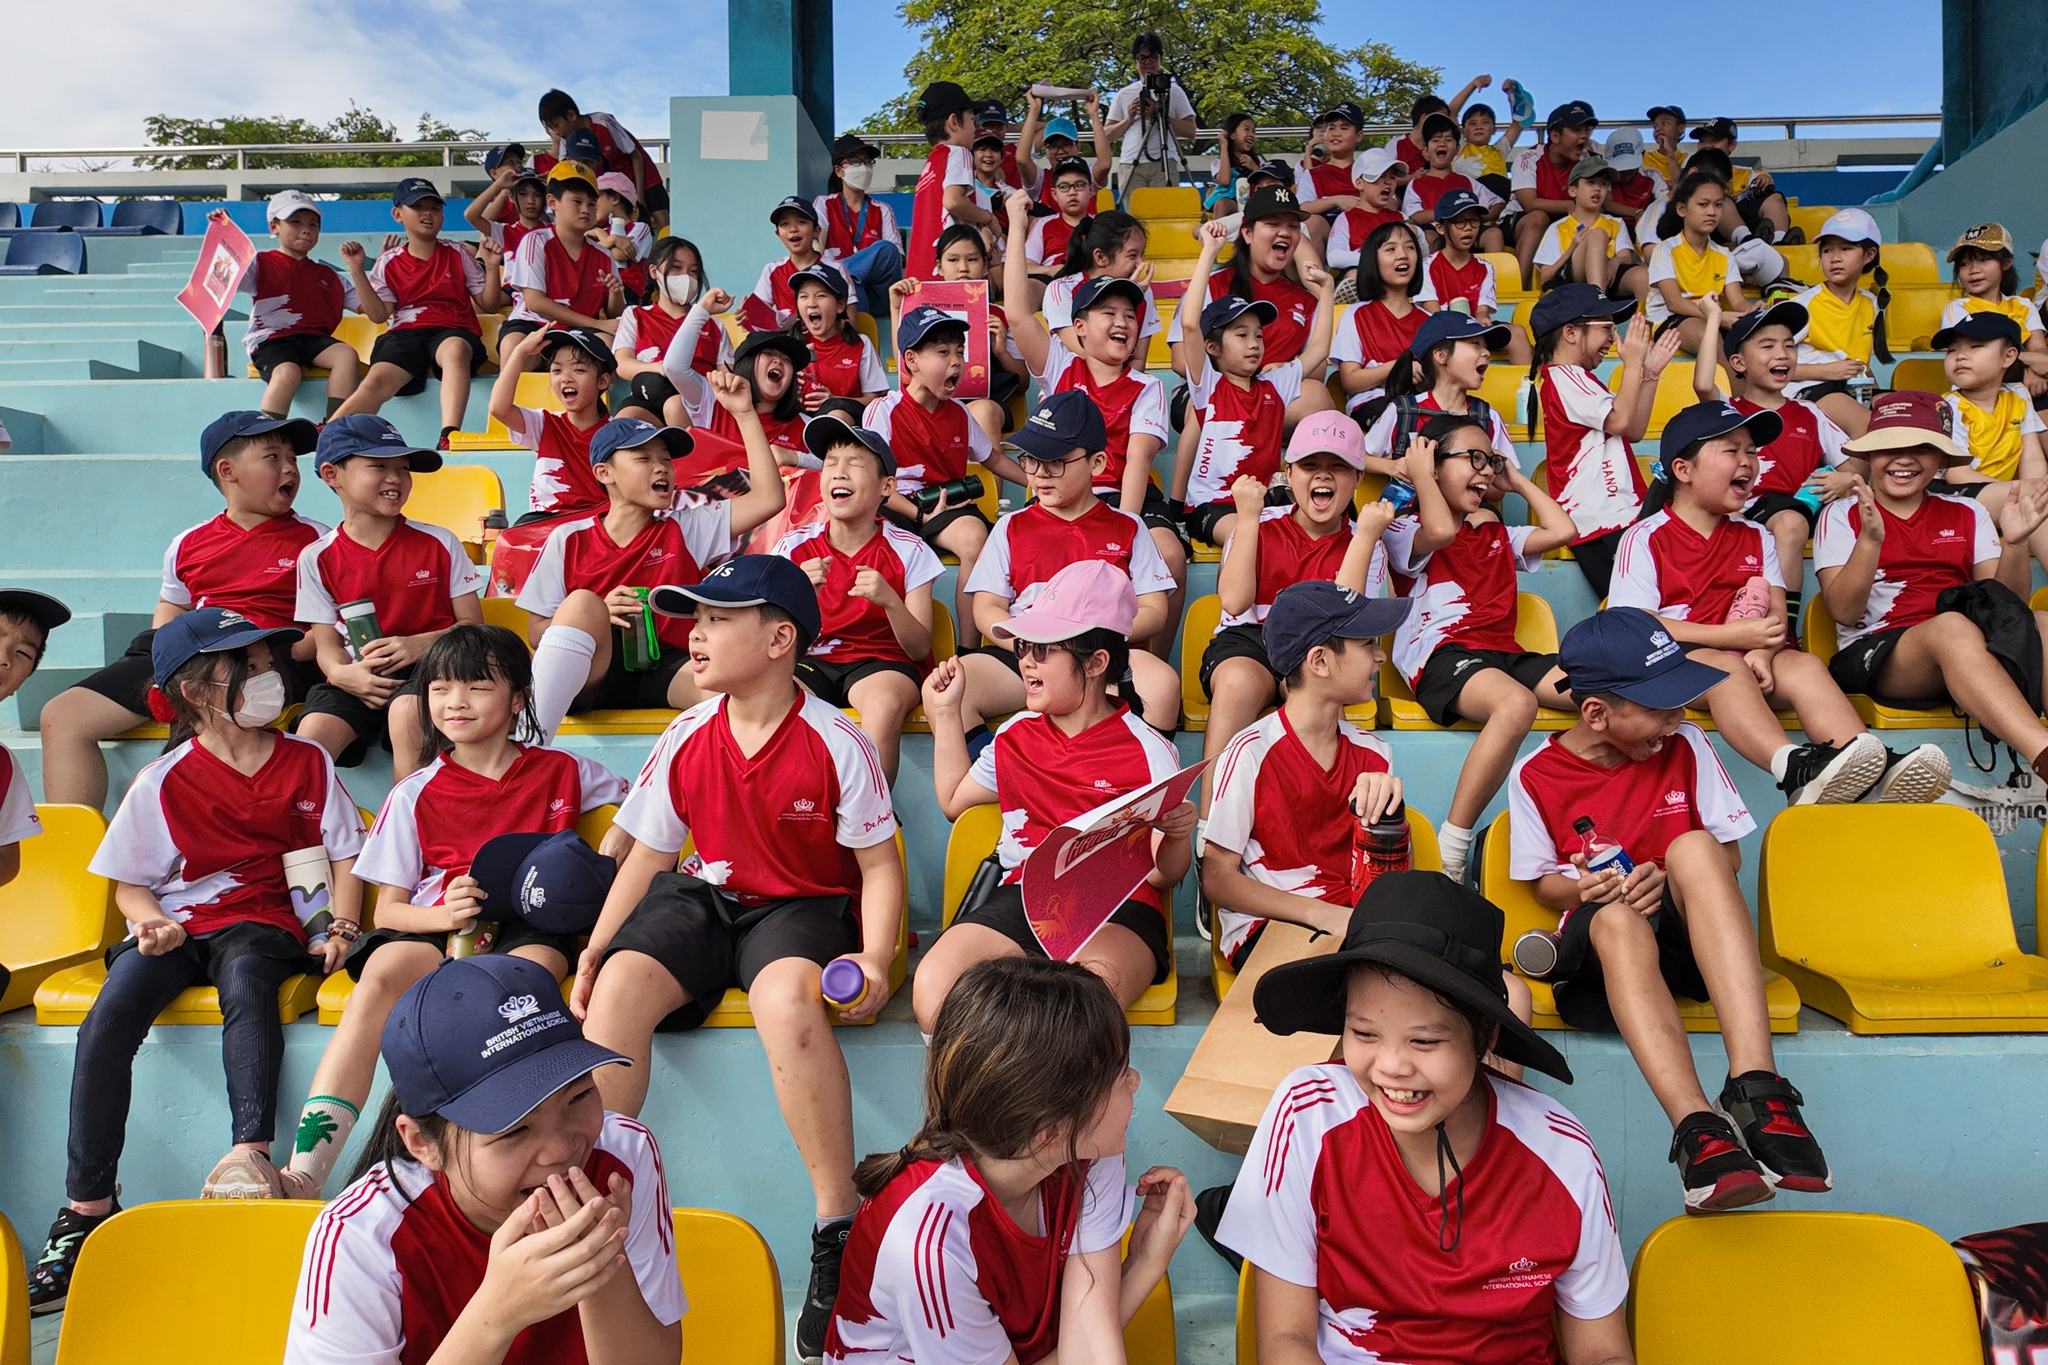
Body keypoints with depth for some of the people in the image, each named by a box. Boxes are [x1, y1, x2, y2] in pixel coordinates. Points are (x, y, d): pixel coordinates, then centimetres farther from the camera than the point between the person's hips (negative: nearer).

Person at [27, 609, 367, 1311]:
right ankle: (87, 1207, -19)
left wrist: (339, 926, -5)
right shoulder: (163, 782, 4)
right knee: (105, 1023, -26)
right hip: (176, 924, 1)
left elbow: (343, 856, 9)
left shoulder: (308, 762, 7)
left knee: (244, 972, -37)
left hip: (263, 923, -1)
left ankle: (251, 1150, -43)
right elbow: (129, 883, 10)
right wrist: (149, 922, -11)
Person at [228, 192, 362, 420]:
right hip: (272, 340, -4)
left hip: (315, 338, 4)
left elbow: (364, 307, 21)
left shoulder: (328, 275, 26)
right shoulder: (261, 264, 14)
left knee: (347, 355, -28)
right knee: (288, 372, -36)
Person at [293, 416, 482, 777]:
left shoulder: (439, 544, 6)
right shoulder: (317, 558, 8)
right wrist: (343, 674, -18)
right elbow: (326, 645, 6)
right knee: (311, 738, -28)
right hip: (358, 680, 1)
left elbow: (472, 625, 4)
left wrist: (421, 643, -15)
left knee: (407, 710, -35)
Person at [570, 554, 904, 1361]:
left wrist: (874, 957, -21)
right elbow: (648, 856, 10)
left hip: (805, 907, -4)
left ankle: (839, 1230, -25)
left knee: (787, 999, -37)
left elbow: (879, 864, -6)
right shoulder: (685, 740, 2)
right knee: (620, 981, -26)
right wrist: (593, 949, -1)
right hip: (704, 899, 5)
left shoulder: (835, 744, -10)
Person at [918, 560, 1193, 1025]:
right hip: (1021, 896, 4)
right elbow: (953, 800, 34)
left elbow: (1162, 875, 2)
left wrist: (1178, 835, -21)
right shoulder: (1016, 734, 20)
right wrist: (945, 713, 30)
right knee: (932, 991, -27)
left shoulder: (1146, 750, 4)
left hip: (1118, 908, -4)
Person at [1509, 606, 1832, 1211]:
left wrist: (1669, 878, -15)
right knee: (1616, 918, -38)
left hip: (1693, 935, 2)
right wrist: (1586, 889, -16)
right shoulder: (1535, 775, -1)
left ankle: (1755, 1082, -45)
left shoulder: (1684, 744, 4)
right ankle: (1697, 1128, -56)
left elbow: (1727, 855, 7)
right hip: (1601, 944, -1)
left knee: (1693, 846, -31)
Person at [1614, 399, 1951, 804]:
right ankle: (1795, 770, -60)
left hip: (1748, 662, 5)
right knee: (1726, 669, -35)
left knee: (1804, 664, -25)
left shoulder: (1756, 538, 22)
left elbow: (1777, 616, 8)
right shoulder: (1645, 538, 4)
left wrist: (1761, 653, -17)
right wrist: (1734, 637, -16)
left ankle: (1874, 776, -47)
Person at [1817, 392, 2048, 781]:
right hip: (1872, 652, -4)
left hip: (1968, 657, 4)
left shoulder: (1967, 513, 20)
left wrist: (2014, 543, -8)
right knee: (1951, 626, -36)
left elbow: (2008, 604, 10)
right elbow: (1845, 612, -4)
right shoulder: (1841, 515, 10)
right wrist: (1870, 539, -17)